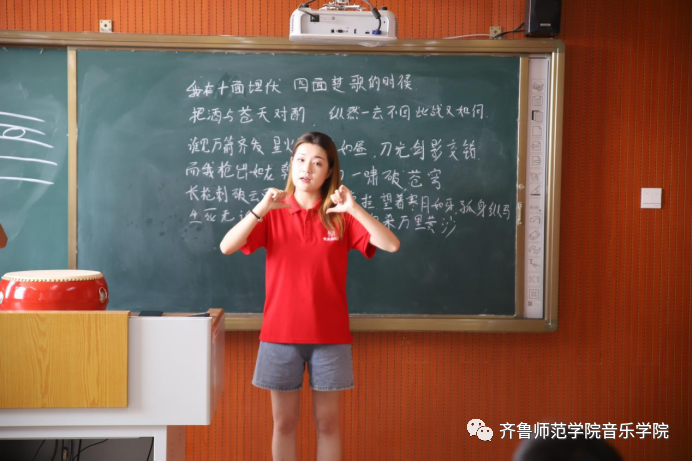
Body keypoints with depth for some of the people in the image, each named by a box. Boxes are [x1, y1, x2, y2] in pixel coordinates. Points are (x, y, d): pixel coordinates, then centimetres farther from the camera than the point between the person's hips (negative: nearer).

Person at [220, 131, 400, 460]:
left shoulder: (340, 217, 0)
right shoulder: (273, 215, 1)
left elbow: (391, 245, -12)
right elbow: (226, 247, -12)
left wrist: (354, 209, -23)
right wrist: (261, 208, -23)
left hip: (329, 336, 0)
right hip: (280, 334, 0)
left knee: (327, 422, 9)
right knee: (284, 422, 8)